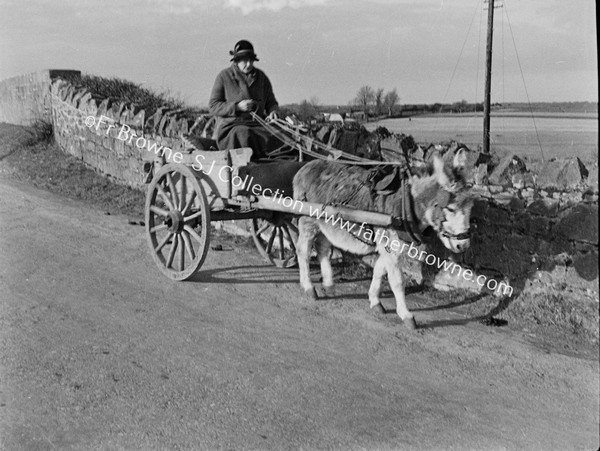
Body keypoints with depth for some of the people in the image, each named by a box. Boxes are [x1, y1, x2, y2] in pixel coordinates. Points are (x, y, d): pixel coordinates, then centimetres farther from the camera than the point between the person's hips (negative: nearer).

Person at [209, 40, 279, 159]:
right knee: (245, 137, -37)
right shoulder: (224, 76, 3)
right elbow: (213, 106, -1)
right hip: (231, 126, -3)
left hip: (257, 124, 3)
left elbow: (271, 102, 22)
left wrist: (273, 112, -3)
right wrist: (237, 106, -15)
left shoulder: (261, 76, 15)